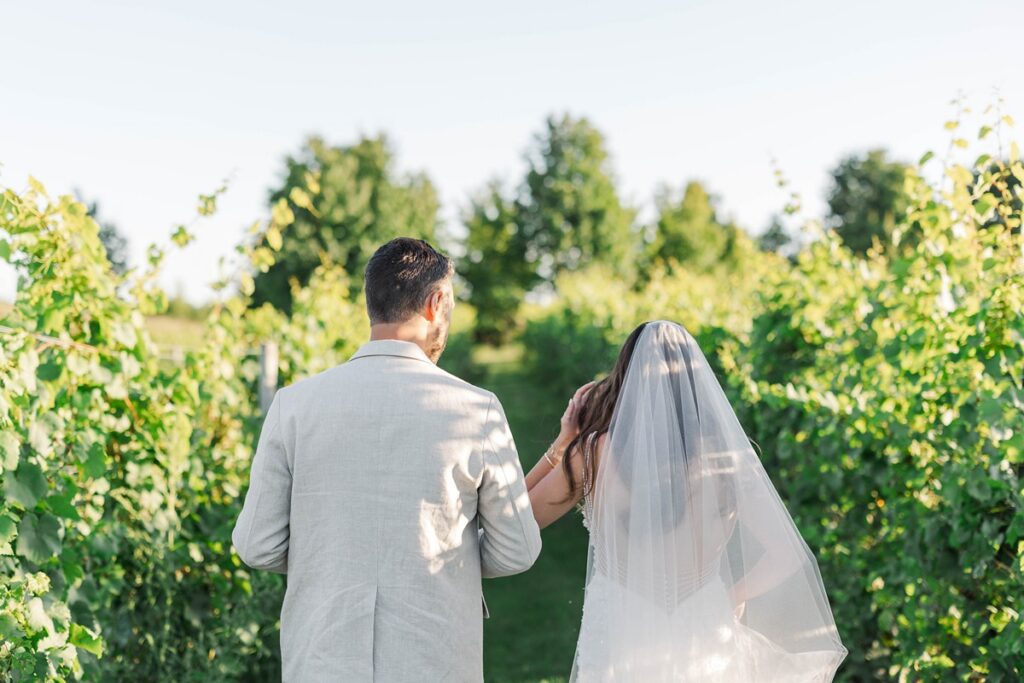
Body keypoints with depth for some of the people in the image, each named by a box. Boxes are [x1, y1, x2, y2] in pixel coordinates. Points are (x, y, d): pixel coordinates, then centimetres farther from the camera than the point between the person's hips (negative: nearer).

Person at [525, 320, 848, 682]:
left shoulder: (597, 453, -13)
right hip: (705, 643, 2)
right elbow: (786, 557, -10)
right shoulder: (725, 455, -8)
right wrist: (729, 598, 4)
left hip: (620, 640, -1)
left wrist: (564, 441, 3)